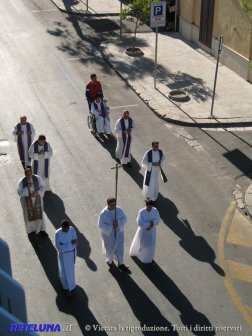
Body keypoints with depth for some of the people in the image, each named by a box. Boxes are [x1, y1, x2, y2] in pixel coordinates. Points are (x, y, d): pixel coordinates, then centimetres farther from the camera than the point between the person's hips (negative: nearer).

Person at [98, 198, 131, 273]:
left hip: (118, 233, 3)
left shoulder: (119, 210, -14)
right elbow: (101, 225, -20)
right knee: (110, 248, 18)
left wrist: (118, 222, -25)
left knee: (119, 248, 12)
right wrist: (111, 226, -27)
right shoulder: (103, 213, -24)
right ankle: (109, 260, 48)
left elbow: (124, 219, -6)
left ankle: (121, 264, 30)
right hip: (108, 234, -3)